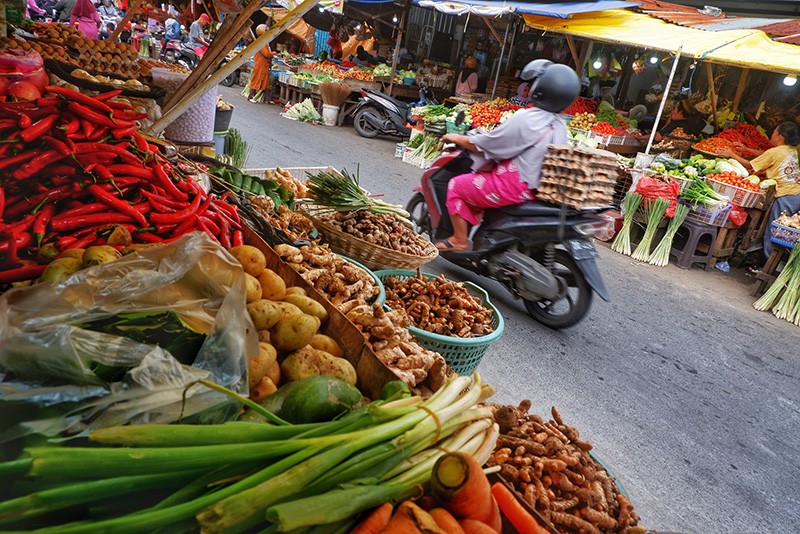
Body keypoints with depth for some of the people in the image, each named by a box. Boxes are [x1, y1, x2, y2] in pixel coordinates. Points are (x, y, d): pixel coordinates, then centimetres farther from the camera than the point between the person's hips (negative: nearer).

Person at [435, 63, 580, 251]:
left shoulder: (525, 118, -19)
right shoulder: (559, 124, 5)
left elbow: (483, 145, -12)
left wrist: (456, 138, 5)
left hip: (514, 185, -9)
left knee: (456, 186, 5)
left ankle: (459, 240, 11)